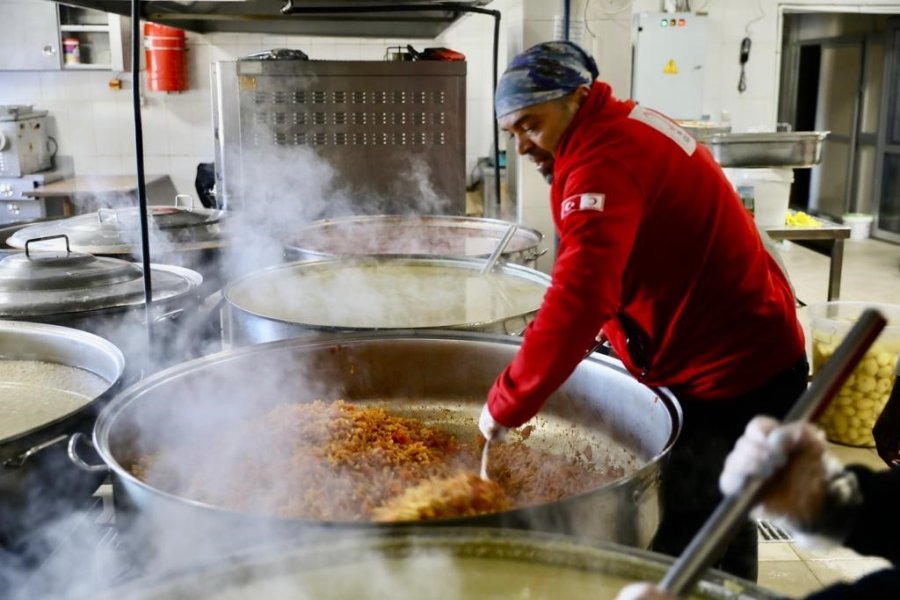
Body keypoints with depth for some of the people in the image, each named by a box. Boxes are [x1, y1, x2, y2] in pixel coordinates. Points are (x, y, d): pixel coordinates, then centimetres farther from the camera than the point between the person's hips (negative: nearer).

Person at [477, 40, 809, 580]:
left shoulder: (603, 160, -23)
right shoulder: (627, 130, 10)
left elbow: (578, 300, -34)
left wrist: (505, 405, -28)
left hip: (731, 377, -10)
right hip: (747, 356, 10)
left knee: (691, 549, -3)